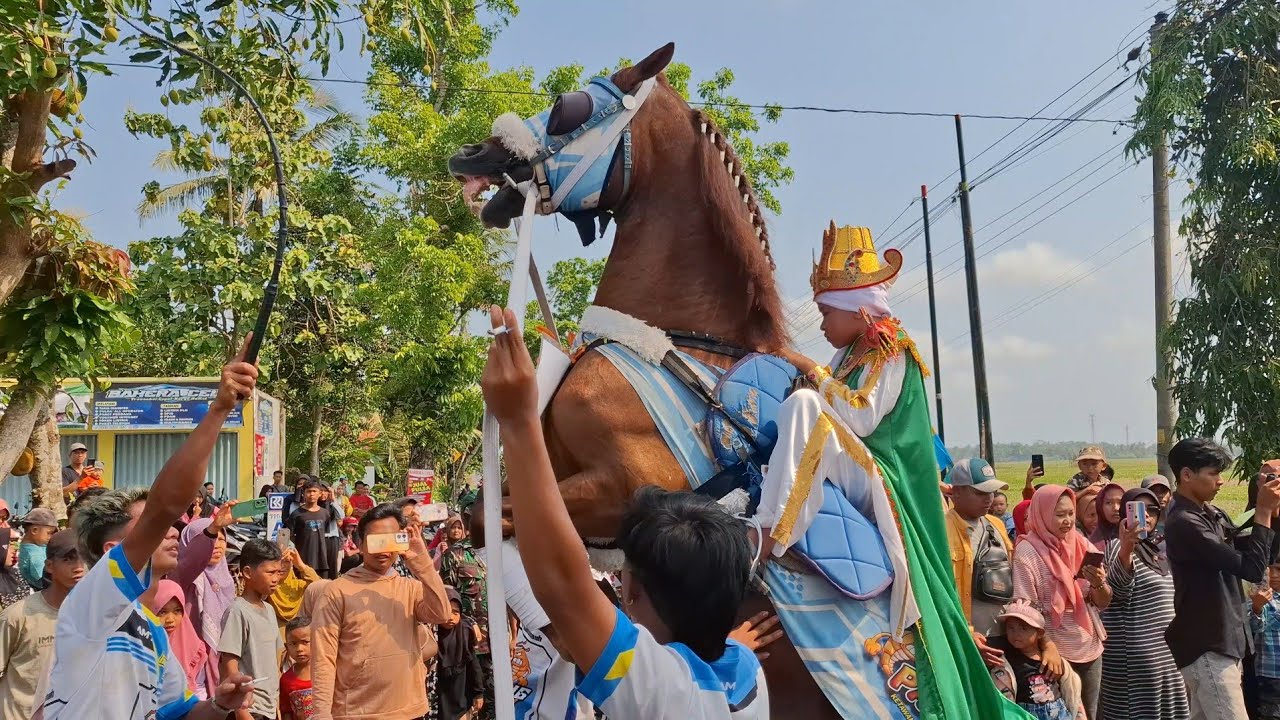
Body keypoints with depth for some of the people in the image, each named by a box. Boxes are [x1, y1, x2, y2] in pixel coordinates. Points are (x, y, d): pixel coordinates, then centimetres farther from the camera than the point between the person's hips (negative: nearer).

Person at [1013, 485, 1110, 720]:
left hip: (1090, 648, 5)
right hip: (1056, 652, -5)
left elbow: (1103, 603, 5)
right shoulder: (1027, 551, -12)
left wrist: (1099, 584, -15)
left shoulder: (1082, 544, 3)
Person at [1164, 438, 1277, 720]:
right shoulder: (1184, 523, -20)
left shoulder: (1211, 514, 9)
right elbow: (1252, 568, -22)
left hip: (1221, 641, 9)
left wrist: (1269, 506, 2)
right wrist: (1264, 509, -17)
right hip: (1206, 647, -9)